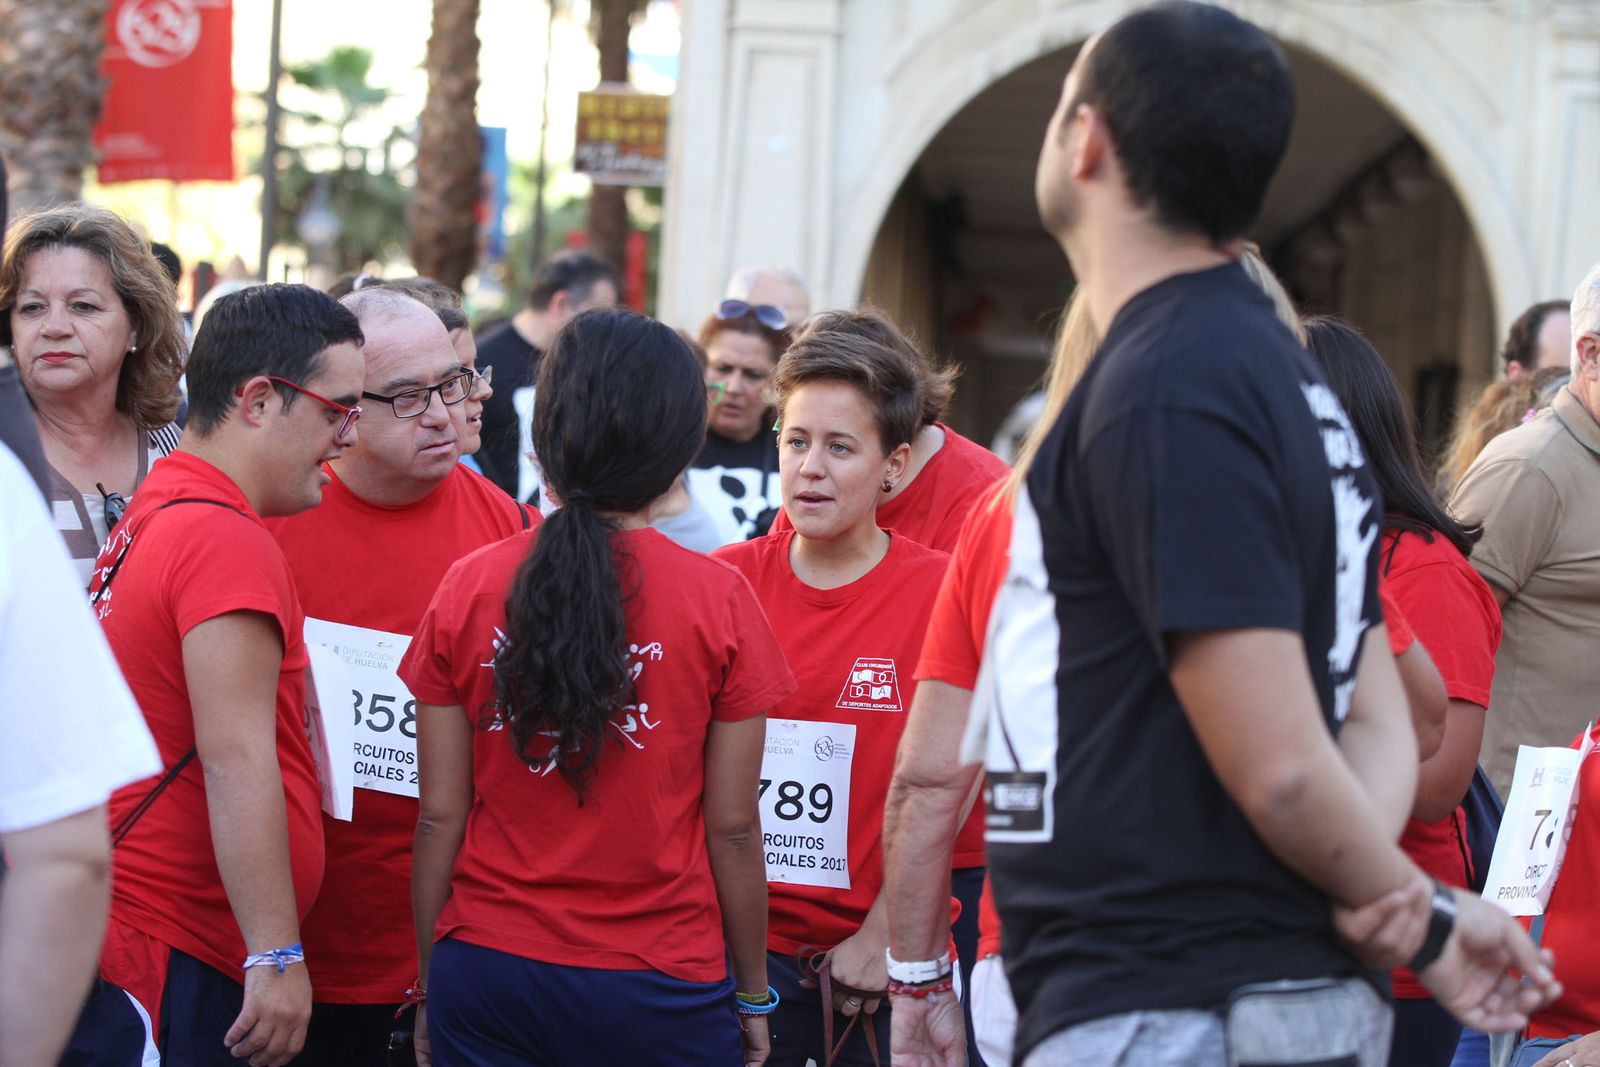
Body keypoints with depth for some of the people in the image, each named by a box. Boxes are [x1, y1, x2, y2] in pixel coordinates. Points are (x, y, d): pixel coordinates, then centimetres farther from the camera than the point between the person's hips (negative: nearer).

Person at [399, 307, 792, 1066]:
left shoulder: (466, 590, -4)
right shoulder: (718, 600, -9)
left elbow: (440, 816, -1)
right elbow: (732, 828, -6)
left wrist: (429, 988, 10)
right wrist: (753, 996, 7)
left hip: (485, 973, 2)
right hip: (660, 989, -2)